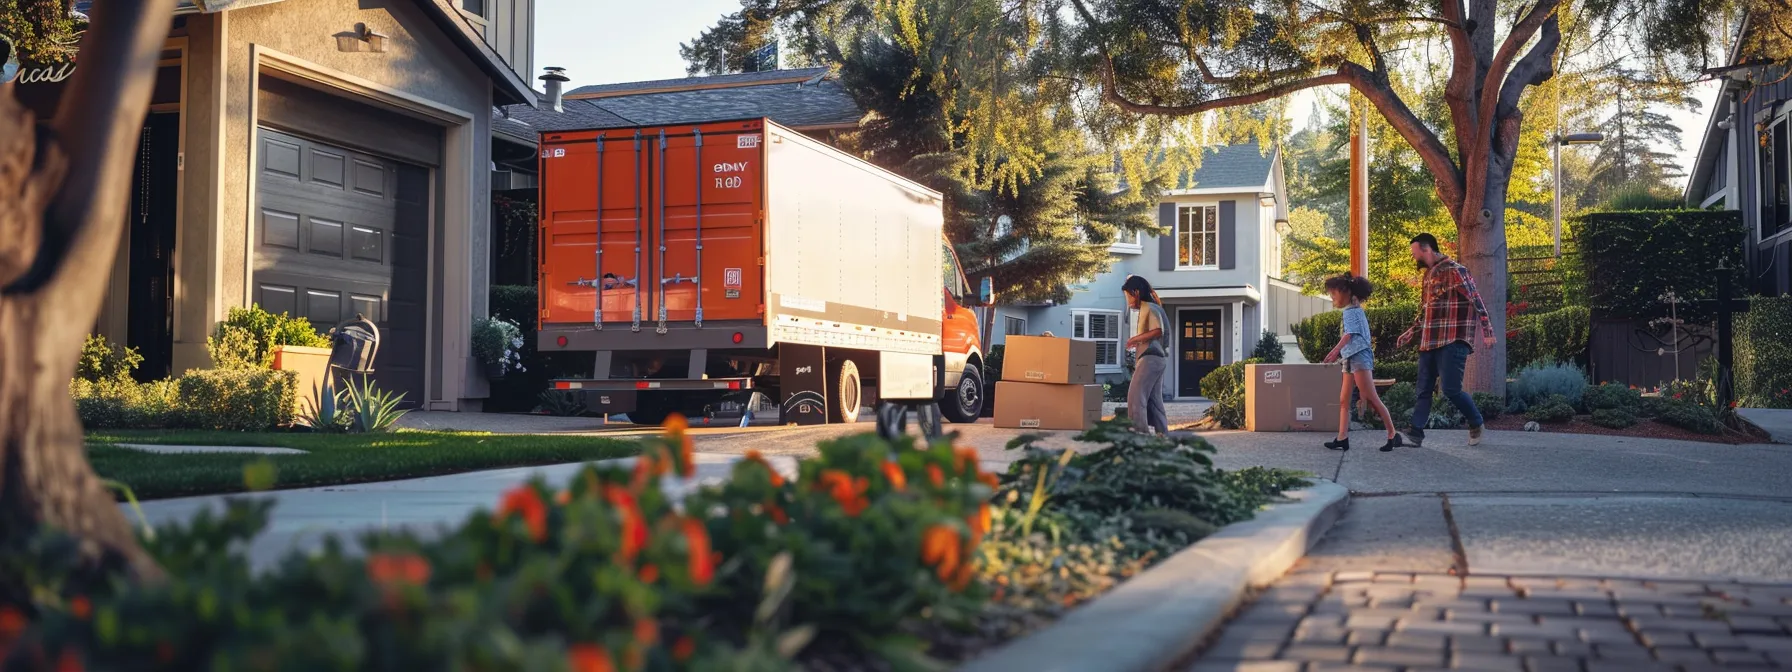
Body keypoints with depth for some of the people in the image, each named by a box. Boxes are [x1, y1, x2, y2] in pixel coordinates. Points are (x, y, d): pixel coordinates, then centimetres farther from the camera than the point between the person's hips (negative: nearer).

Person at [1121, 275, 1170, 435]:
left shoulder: (1150, 308, -10)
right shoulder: (1146, 309, 19)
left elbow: (1158, 331, -24)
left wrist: (1135, 338, -16)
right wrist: (1138, 343, 14)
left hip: (1151, 358, -10)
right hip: (1155, 358, 10)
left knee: (1136, 396, -12)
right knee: (1154, 400, 8)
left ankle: (1139, 432, -16)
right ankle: (1163, 434, 6)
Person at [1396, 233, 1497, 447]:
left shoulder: (1454, 271, -10)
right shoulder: (1428, 275, 17)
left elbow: (1476, 301, -13)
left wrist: (1487, 331, -17)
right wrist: (1411, 332, 20)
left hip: (1453, 341, -8)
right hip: (1429, 342, 8)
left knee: (1451, 389, -10)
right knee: (1424, 390, 4)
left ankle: (1476, 423, 12)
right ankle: (1416, 433, 3)